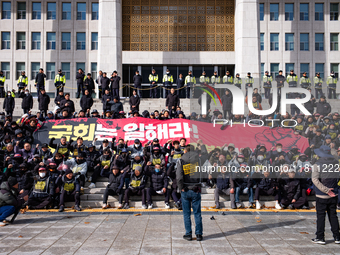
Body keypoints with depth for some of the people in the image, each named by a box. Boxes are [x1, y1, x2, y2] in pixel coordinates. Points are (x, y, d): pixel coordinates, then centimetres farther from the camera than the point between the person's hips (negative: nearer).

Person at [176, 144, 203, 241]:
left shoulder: (181, 160, -3)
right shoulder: (198, 159, 1)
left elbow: (179, 176, -13)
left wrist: (181, 187, -5)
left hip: (185, 190, -1)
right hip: (196, 190, 1)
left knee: (187, 213, 8)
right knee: (197, 213, 8)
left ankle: (188, 234, 10)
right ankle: (199, 234, 10)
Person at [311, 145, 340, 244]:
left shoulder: (318, 164, -9)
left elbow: (315, 179, -17)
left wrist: (326, 190, -16)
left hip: (321, 195, -3)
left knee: (321, 216, 3)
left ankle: (320, 238, 6)